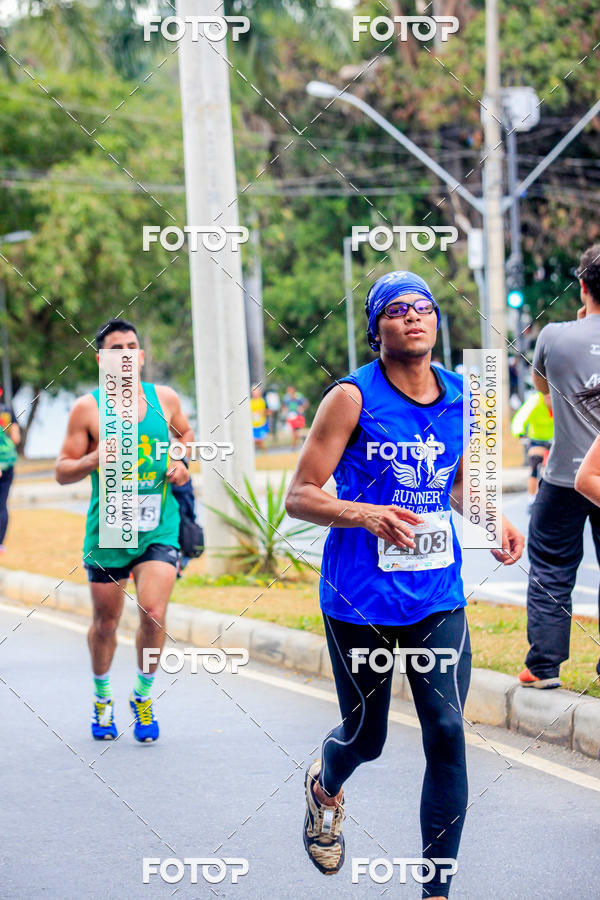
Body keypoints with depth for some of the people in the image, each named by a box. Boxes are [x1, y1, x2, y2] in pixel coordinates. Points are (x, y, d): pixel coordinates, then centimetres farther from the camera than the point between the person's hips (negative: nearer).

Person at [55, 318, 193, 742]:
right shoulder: (87, 409, -4)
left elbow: (185, 432, 25)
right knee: (106, 622, 10)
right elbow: (62, 470, -1)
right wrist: (94, 460, -21)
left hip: (158, 528, 1)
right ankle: (103, 698, 34)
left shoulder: (165, 398, 4)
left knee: (153, 612, -14)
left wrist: (182, 461, 4)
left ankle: (143, 695, 9)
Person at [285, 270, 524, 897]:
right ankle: (325, 785, 49)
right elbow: (299, 497, -10)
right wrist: (367, 515, -27)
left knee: (447, 733, -8)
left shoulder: (461, 397, 5)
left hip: (438, 598, 3)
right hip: (361, 601, -3)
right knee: (365, 737, 11)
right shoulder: (353, 398, -10)